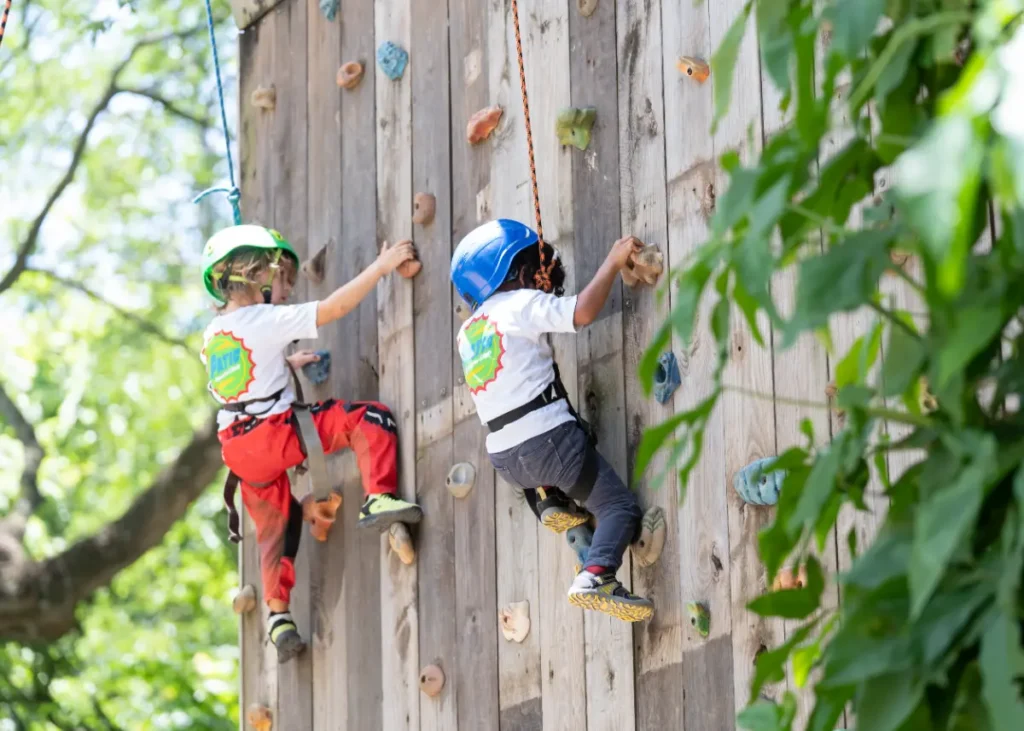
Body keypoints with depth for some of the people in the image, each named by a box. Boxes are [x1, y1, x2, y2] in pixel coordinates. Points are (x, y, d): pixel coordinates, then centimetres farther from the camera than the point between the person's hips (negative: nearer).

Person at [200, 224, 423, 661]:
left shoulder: (213, 335, 14)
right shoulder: (267, 321, -9)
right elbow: (333, 309, -13)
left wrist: (287, 364, 31)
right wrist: (381, 267, -8)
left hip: (241, 451, 8)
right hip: (275, 431, -8)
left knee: (274, 528, 21)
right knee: (369, 419, -7)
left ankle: (278, 615, 19)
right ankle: (379, 498, -21)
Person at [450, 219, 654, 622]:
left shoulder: (468, 331, 17)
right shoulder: (522, 305, -4)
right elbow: (583, 312, -17)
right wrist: (614, 261, -7)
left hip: (504, 457, 7)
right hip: (547, 441, -7)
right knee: (619, 506, -5)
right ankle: (593, 577, -27)